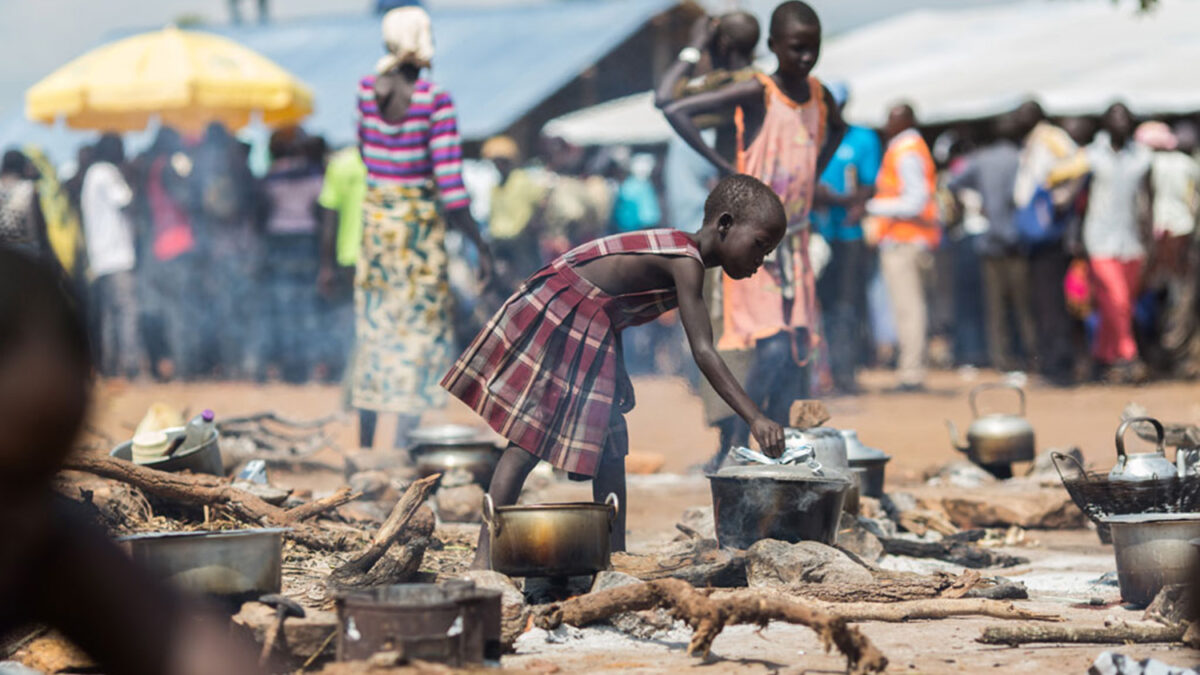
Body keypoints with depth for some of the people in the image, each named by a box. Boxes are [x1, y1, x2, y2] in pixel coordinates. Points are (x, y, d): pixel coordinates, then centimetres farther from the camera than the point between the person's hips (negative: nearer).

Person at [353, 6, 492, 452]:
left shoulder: (367, 90, -1)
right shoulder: (435, 100, -16)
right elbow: (450, 184, -17)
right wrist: (479, 244, -11)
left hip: (375, 217, 5)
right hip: (420, 222, -5)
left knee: (374, 331, 15)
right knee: (419, 332, 2)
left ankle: (365, 445, 23)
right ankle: (403, 447, 0)